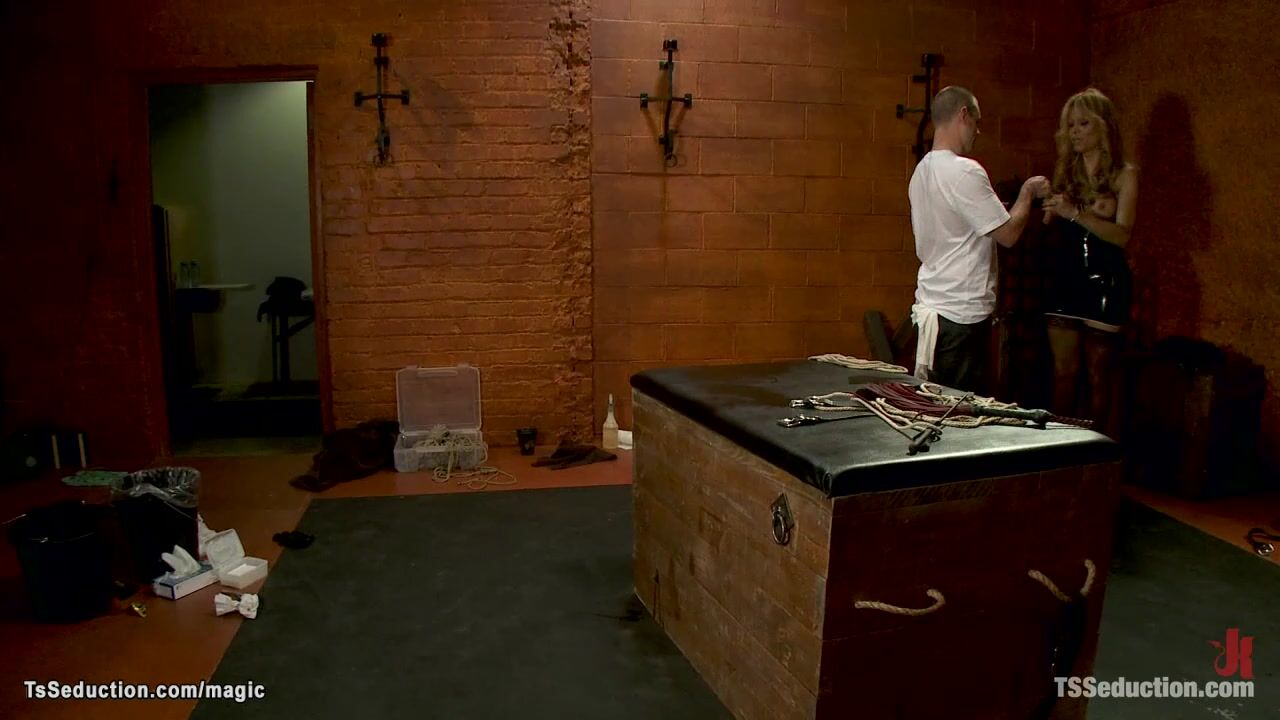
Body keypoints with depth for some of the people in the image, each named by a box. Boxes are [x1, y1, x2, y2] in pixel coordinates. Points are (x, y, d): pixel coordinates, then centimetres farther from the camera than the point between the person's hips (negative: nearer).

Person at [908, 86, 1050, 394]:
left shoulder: (922, 170, 11)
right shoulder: (965, 171, -17)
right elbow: (1008, 234, -13)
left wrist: (1001, 209, 22)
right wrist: (1027, 192, 4)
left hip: (931, 306, 9)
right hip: (962, 313, -9)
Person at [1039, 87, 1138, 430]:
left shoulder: (1124, 174, -2)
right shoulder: (1065, 170, 11)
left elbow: (1121, 234, -15)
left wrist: (1077, 213, -27)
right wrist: (1050, 209, -9)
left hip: (1104, 281, -4)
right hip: (1066, 277, 4)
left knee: (1098, 374, 2)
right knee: (1064, 372, 5)